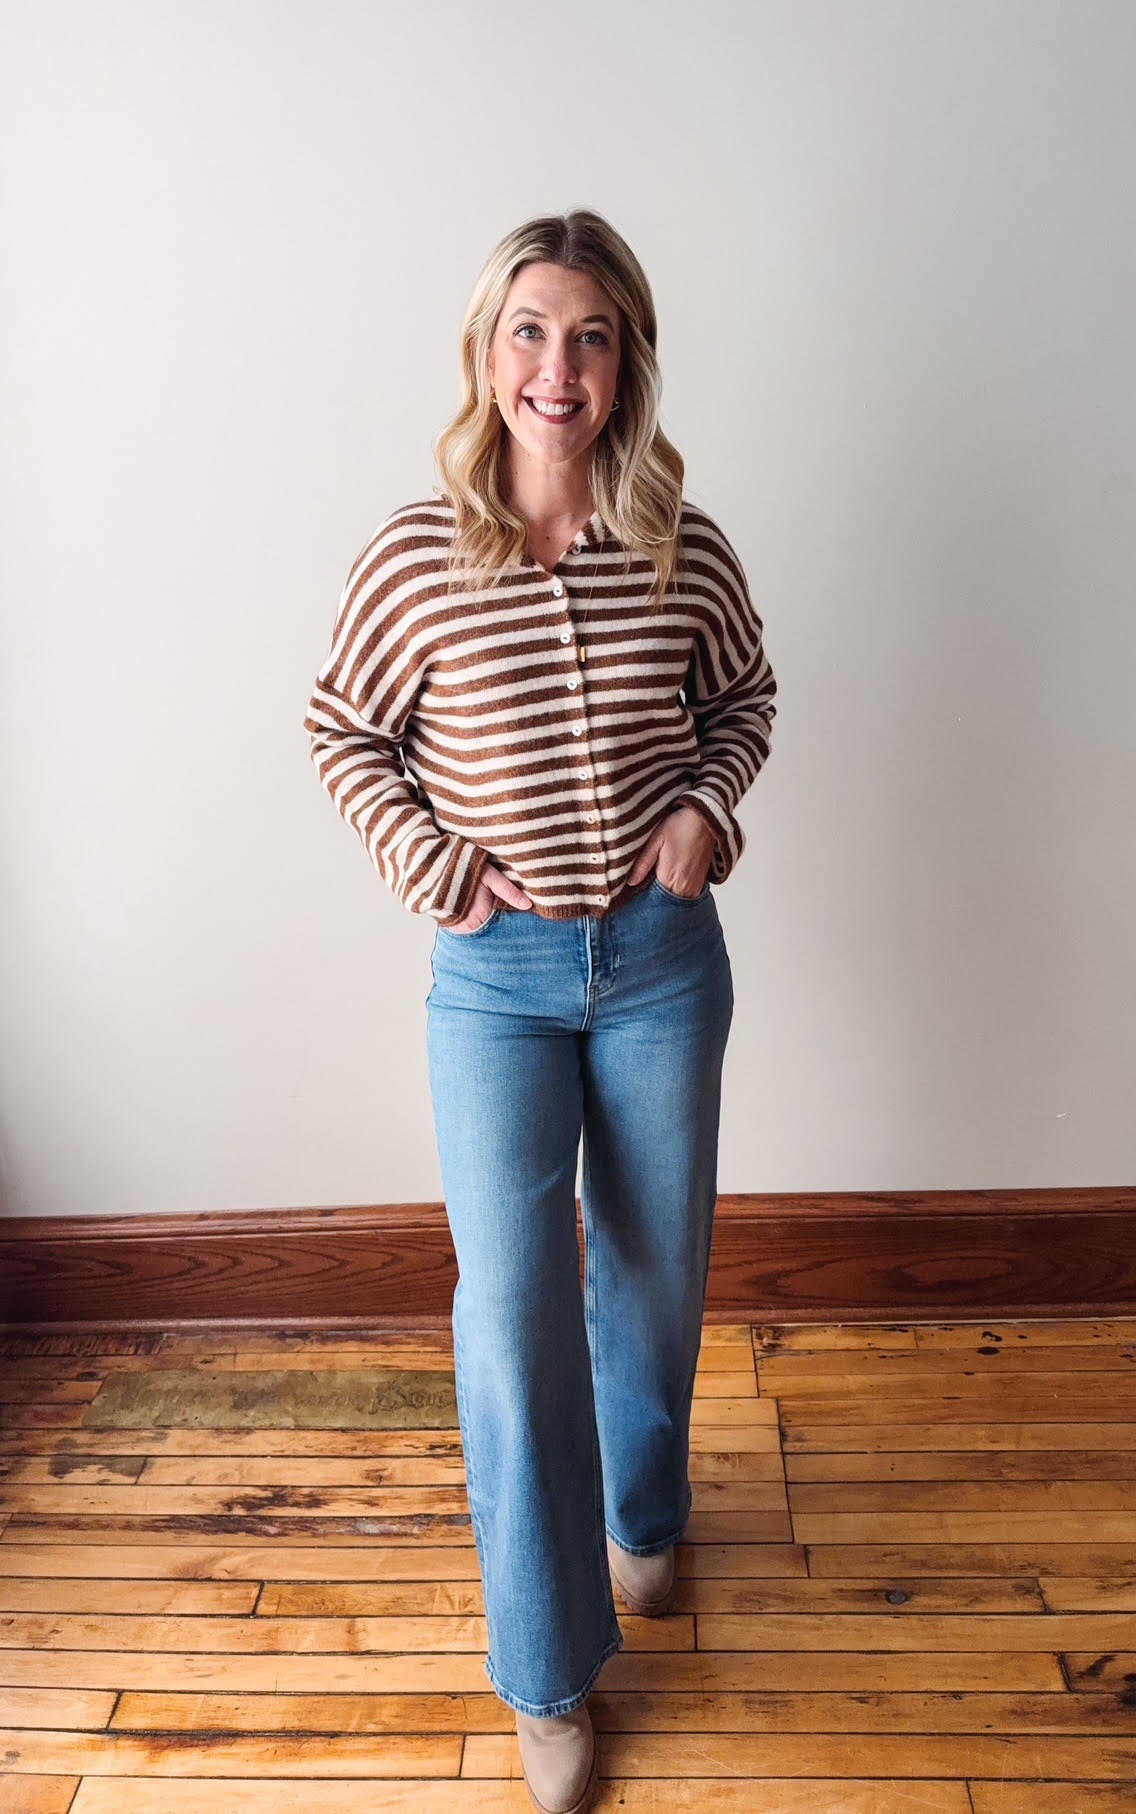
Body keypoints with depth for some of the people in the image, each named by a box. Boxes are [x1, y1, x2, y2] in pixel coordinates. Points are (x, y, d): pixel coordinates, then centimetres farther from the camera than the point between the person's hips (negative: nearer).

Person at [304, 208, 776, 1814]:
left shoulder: (685, 547, -3)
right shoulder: (417, 552, -9)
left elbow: (746, 698, 13)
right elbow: (342, 732, 3)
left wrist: (706, 804, -5)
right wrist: (430, 864, -8)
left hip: (663, 956, 2)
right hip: (496, 972, -2)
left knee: (656, 1265, 16)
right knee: (514, 1300, -2)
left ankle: (642, 1512, 47)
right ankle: (547, 1669, 20)